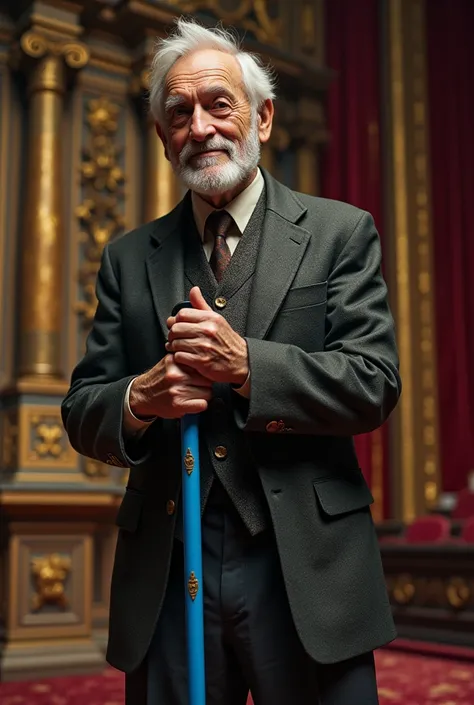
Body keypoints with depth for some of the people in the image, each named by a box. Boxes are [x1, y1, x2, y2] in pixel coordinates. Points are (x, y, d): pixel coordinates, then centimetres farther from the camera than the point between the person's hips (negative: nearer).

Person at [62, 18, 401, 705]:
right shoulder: (129, 258, 9)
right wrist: (138, 399, -15)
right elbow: (82, 414, 7)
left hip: (305, 571, -2)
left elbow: (376, 384, -6)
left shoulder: (340, 232, 2)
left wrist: (247, 364, -18)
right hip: (165, 576, 2)